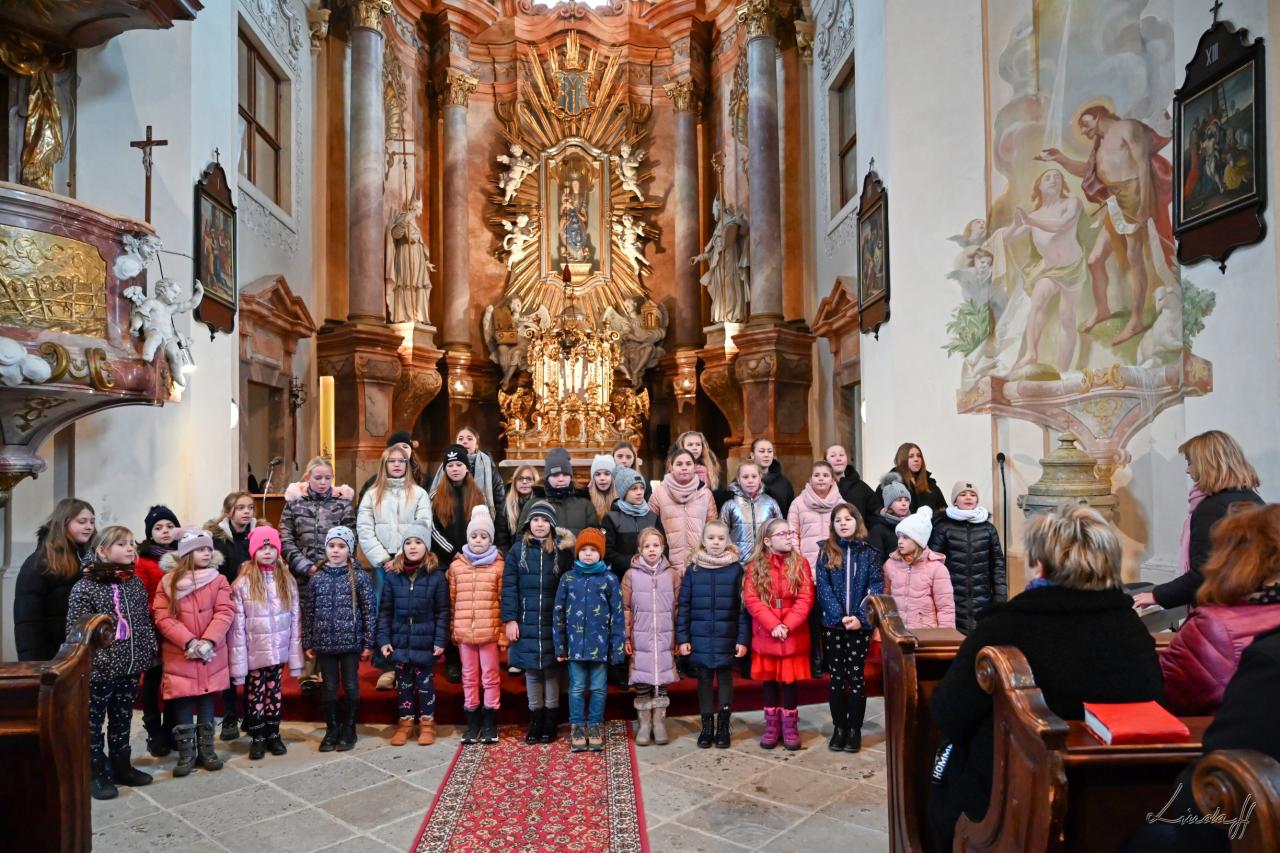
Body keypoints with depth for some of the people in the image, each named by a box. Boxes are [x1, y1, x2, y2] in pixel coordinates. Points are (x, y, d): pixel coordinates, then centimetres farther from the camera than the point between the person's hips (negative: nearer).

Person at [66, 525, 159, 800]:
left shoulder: (136, 583, 7)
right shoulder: (85, 586, -11)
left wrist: (149, 653, 8)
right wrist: (84, 664, -15)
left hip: (130, 666, 5)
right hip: (97, 669, -5)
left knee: (122, 720, 16)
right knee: (93, 722, 6)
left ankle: (121, 766, 29)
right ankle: (95, 774, 17)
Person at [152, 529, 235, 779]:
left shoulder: (218, 580, 1)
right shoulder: (168, 582, -1)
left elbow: (225, 612, -6)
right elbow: (162, 617, -8)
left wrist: (208, 641, -19)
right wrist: (189, 642, -17)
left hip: (211, 653, 1)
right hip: (179, 654, -1)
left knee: (206, 699, 10)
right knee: (182, 701, 2)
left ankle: (206, 749, 21)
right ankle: (186, 753, 13)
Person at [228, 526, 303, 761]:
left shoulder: (287, 580, 0)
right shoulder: (242, 583, -9)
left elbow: (295, 619, 2)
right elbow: (237, 625, -9)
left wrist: (295, 656, 0)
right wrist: (238, 663, -12)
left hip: (278, 651, 2)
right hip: (254, 653, -2)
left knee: (275, 692, 13)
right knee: (255, 693, 8)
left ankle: (273, 734, 27)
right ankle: (258, 737, 23)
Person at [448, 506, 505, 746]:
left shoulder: (498, 566, -2)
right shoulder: (456, 566, 5)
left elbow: (504, 601, -2)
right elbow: (451, 601, 8)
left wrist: (504, 632, -5)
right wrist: (452, 629, 5)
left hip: (490, 631, -2)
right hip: (464, 632, 3)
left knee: (490, 676, 6)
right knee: (469, 677, 11)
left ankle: (490, 723, 16)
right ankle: (473, 722, 22)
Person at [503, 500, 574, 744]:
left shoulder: (562, 550, 2)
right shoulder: (518, 550, 3)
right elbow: (509, 587, 1)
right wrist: (509, 619, -6)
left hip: (553, 623, -1)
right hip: (527, 623, 1)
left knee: (552, 671, 5)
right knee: (531, 671, 7)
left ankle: (551, 722, 17)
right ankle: (535, 720, 20)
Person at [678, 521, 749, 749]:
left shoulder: (736, 568, -3)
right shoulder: (693, 569, 1)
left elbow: (743, 607, -3)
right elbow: (684, 606, 3)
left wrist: (743, 639, -7)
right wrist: (682, 638, -1)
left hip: (727, 638, -1)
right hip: (700, 637, 1)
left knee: (725, 679, 8)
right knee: (704, 680, 9)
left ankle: (723, 727, 19)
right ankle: (706, 726, 20)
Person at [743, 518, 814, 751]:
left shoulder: (800, 563, 0)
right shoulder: (756, 566, -1)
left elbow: (806, 599, -7)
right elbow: (750, 599, -8)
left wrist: (787, 626, -15)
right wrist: (773, 625, -17)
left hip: (794, 635, 0)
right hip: (766, 634, 0)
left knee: (789, 678, 6)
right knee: (769, 679, 10)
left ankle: (790, 725, 19)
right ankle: (771, 724, 22)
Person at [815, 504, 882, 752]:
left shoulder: (869, 552, 3)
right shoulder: (826, 552, 4)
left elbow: (876, 587, -3)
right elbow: (823, 587, -3)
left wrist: (861, 617, -15)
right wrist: (840, 616, -15)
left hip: (860, 625, -1)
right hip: (832, 624, 1)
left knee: (856, 676, 2)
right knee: (836, 676, 7)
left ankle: (854, 728, 13)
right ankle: (839, 727, 17)